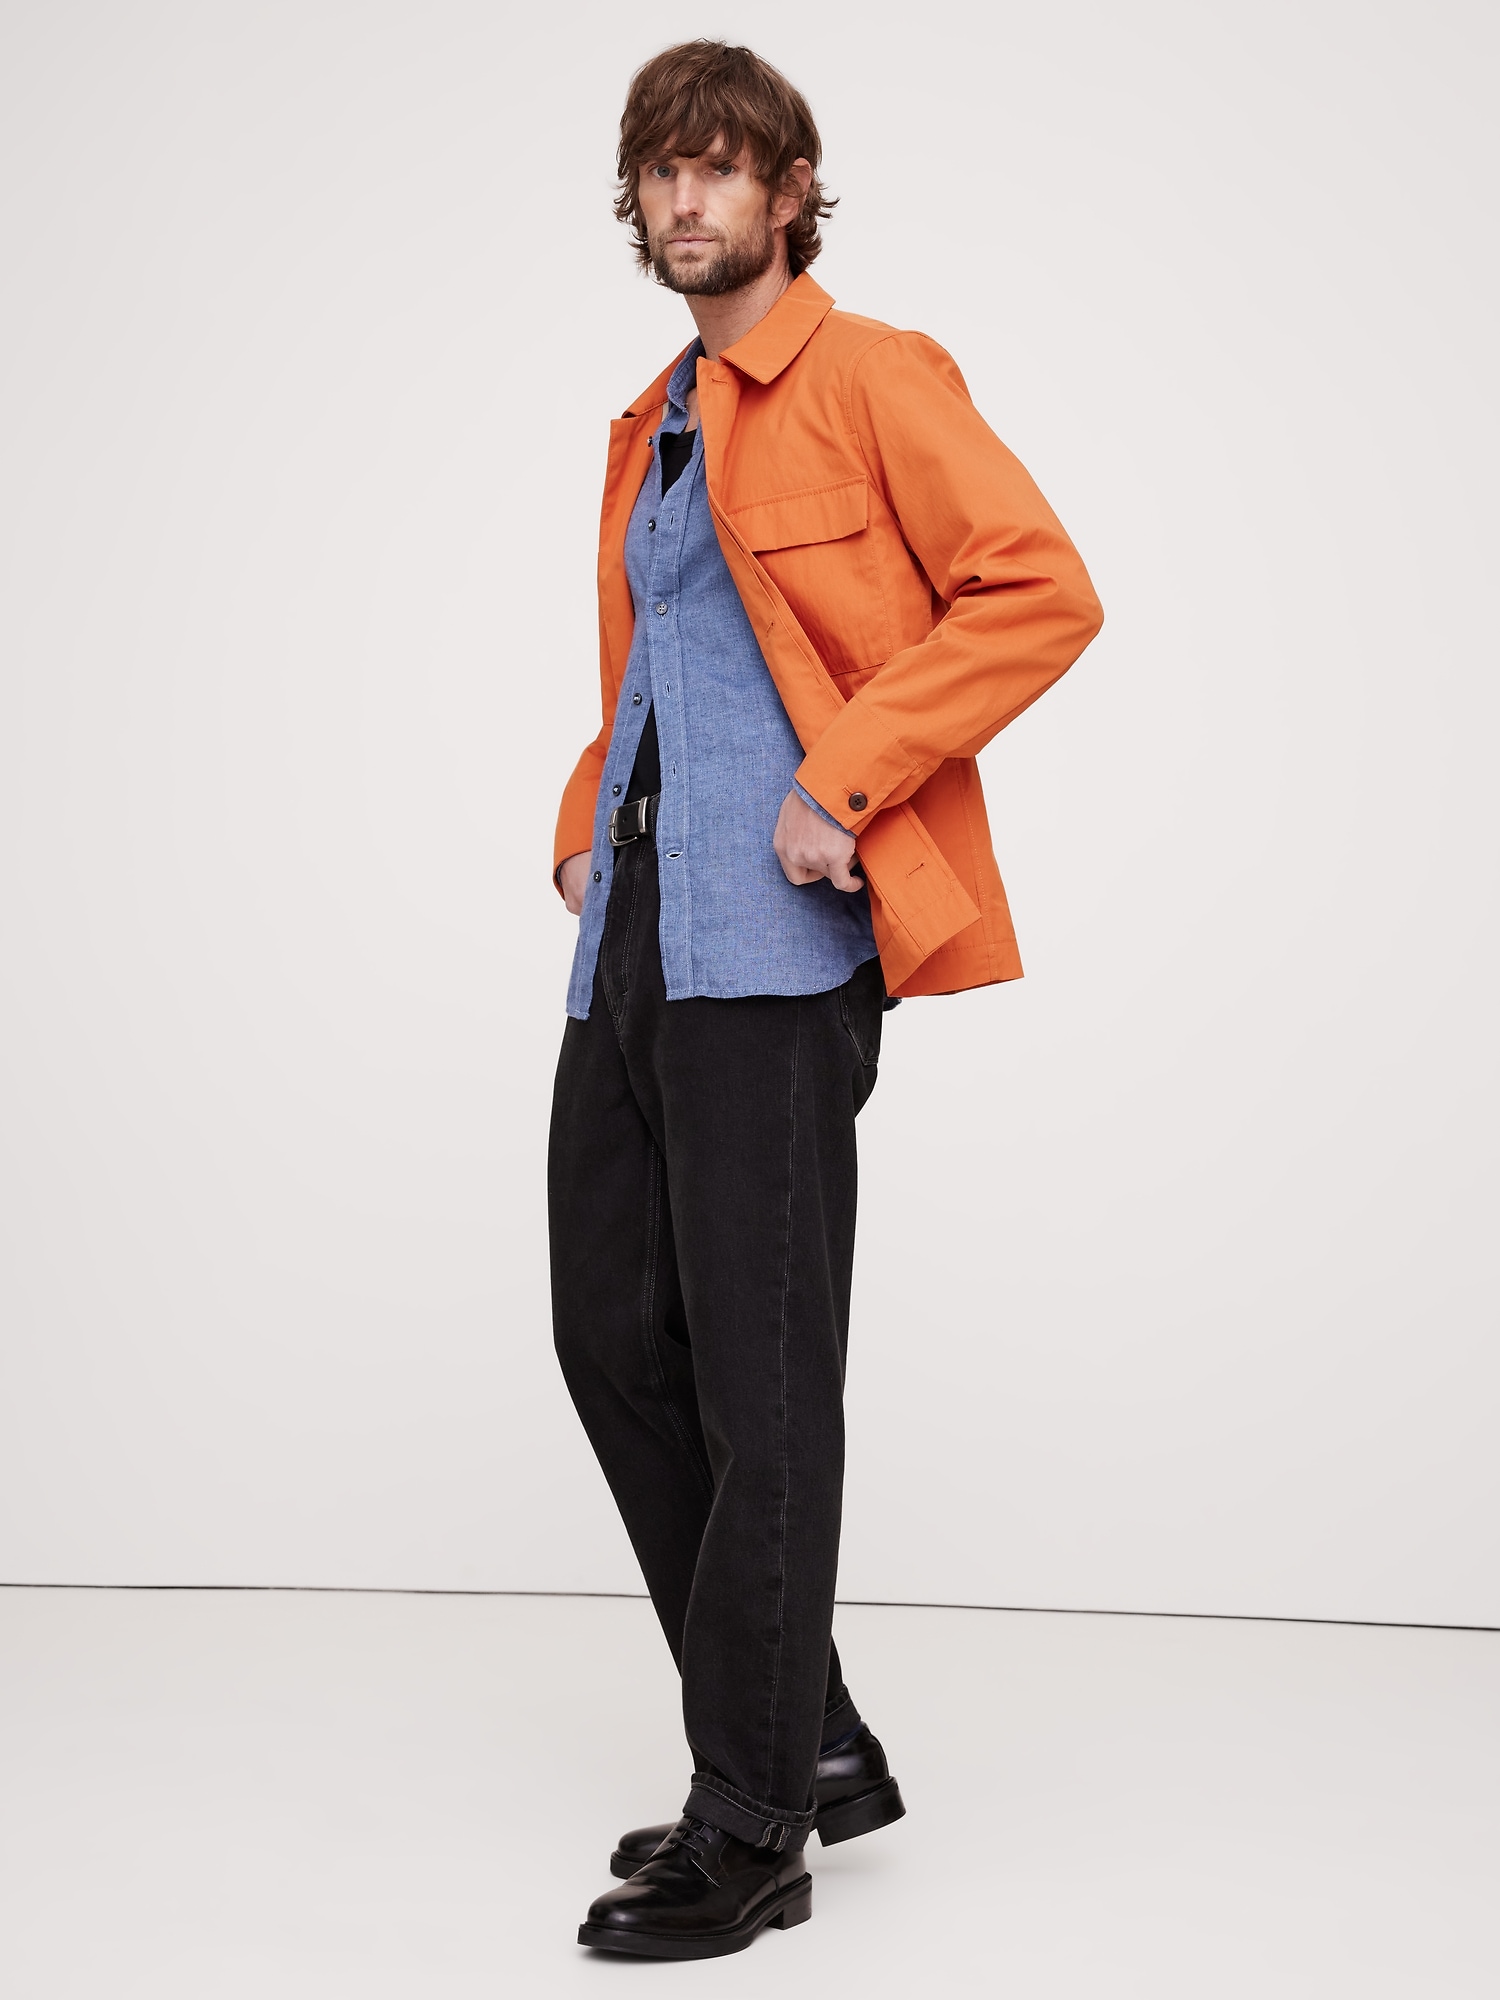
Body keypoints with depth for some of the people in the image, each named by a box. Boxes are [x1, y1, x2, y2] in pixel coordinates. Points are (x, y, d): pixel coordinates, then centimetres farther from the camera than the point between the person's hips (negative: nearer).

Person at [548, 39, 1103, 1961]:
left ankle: (752, 1833, 7)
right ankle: (815, 1745, 23)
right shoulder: (647, 432, 22)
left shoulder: (869, 378, -3)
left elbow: (1042, 589, -12)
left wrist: (843, 778, -18)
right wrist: (590, 818, 14)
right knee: (614, 1343, 9)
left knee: (758, 1386, -4)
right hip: (631, 939, 9)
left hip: (773, 942, -9)